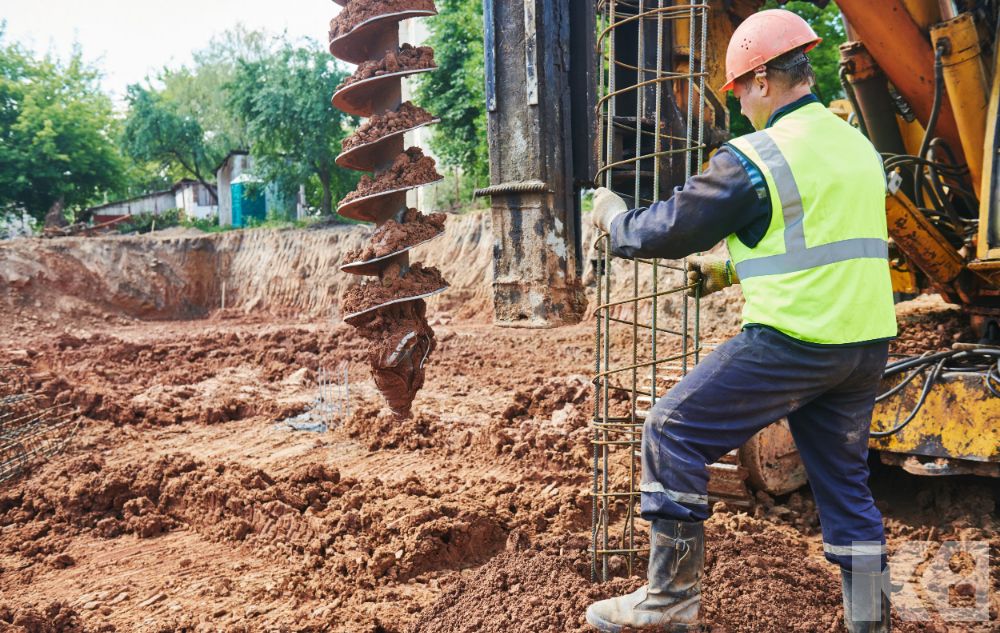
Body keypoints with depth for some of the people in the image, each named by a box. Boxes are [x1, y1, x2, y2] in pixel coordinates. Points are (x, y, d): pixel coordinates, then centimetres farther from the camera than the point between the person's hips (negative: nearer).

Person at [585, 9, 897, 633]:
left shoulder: (754, 158, -11)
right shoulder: (860, 148, 13)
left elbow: (668, 230, -5)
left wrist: (613, 215, 15)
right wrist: (730, 267, 28)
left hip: (790, 341, -8)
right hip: (867, 344, 8)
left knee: (673, 432, 2)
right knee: (844, 478, 18)